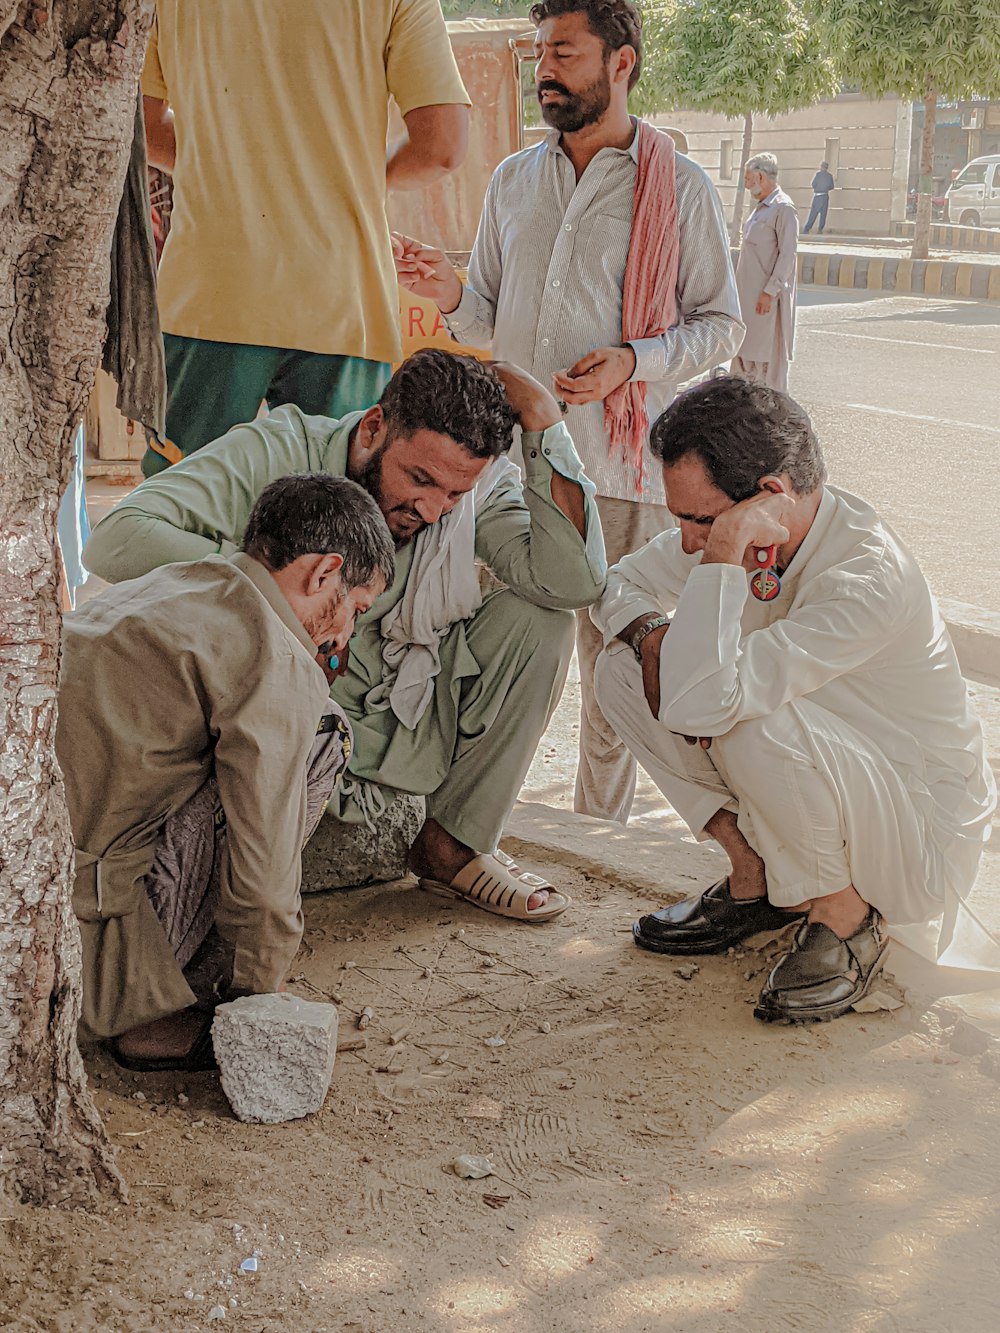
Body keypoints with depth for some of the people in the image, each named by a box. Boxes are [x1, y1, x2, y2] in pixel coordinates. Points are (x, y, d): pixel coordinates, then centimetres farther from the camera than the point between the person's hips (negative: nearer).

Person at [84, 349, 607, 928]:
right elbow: (115, 541, -28)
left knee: (539, 621, -15)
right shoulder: (277, 452, -19)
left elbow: (576, 583, -25)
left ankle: (455, 845, -1)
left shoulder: (481, 482, -9)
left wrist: (544, 421, -25)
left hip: (405, 728, 4)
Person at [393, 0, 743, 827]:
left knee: (616, 663, 3)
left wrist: (633, 361, -15)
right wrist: (450, 295, -5)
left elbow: (721, 323, 2)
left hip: (621, 465, -3)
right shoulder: (514, 180, 14)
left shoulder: (680, 187, 1)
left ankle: (600, 831, 17)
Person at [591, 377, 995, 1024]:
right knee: (623, 669, -4)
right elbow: (621, 583, 8)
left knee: (751, 721, -37)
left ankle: (846, 920, -10)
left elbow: (698, 703, -41)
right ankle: (757, 877, 6)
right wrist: (653, 636, -14)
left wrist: (725, 549, -37)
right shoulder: (745, 533, -9)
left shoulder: (870, 576, -33)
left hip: (922, 837, -8)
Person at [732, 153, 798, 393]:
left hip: (767, 295, -9)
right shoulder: (761, 208, 15)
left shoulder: (783, 209, -14)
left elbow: (787, 254, -19)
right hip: (749, 294, 9)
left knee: (768, 354, -4)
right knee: (743, 350, 13)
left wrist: (770, 291, -22)